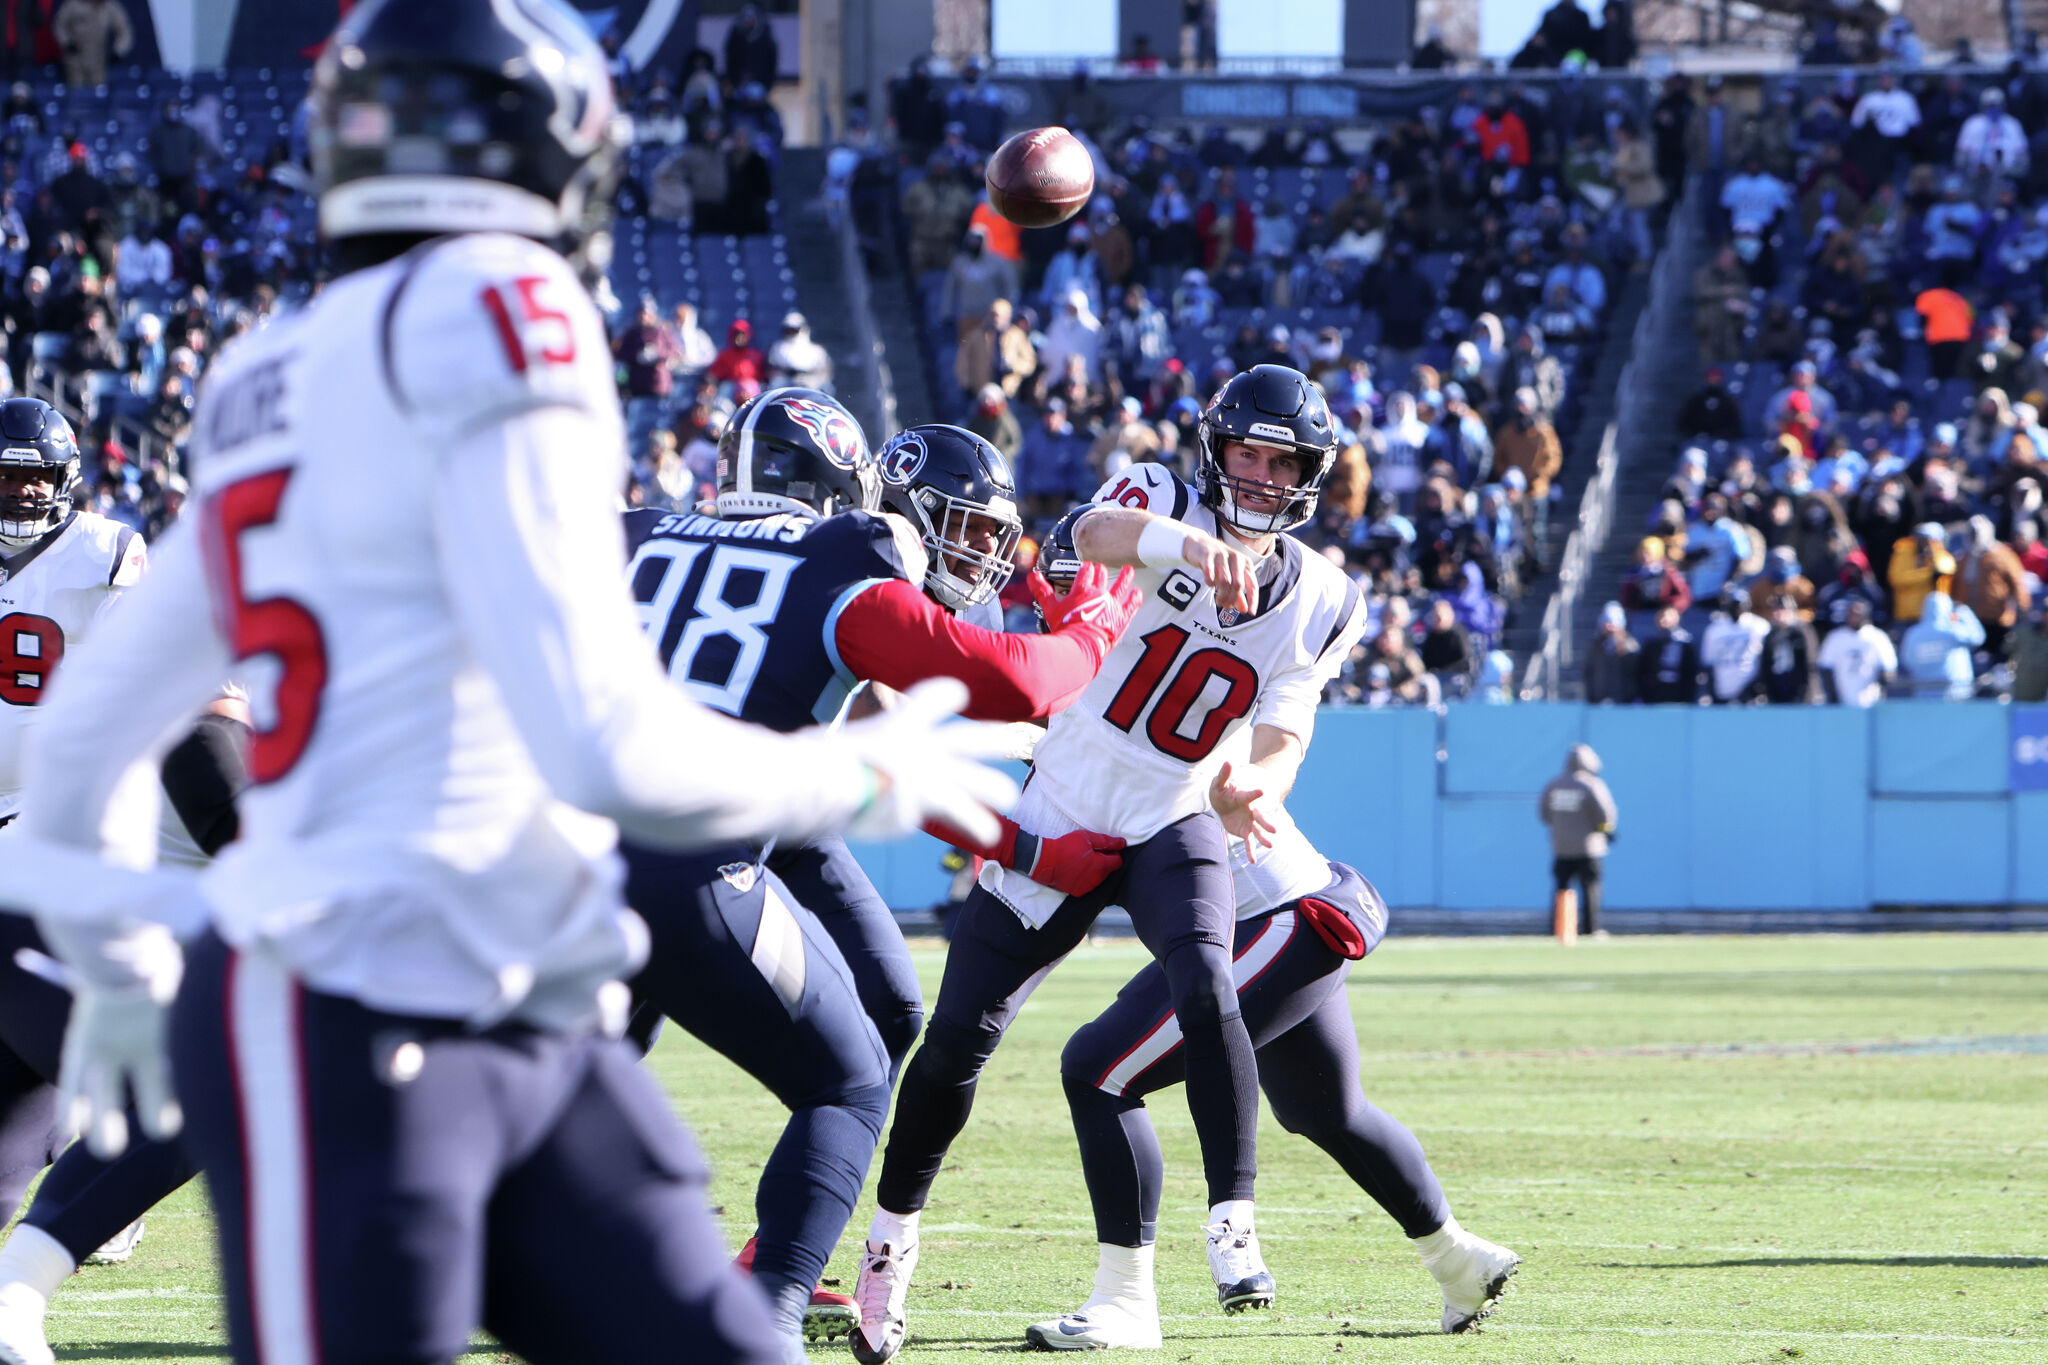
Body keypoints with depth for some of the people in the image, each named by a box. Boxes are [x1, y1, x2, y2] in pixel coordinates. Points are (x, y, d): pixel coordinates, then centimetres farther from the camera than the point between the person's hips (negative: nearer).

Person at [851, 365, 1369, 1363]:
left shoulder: (1320, 603, -2)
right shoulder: (1166, 505, -11)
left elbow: (1282, 741, -9)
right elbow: (1095, 536, -35)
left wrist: (1251, 789, -34)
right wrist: (1188, 542, -57)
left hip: (1173, 827, 1)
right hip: (1057, 820, -1)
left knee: (1206, 989, -29)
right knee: (959, 1036, 1)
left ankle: (1231, 1227, -26)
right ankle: (892, 1237, 22)